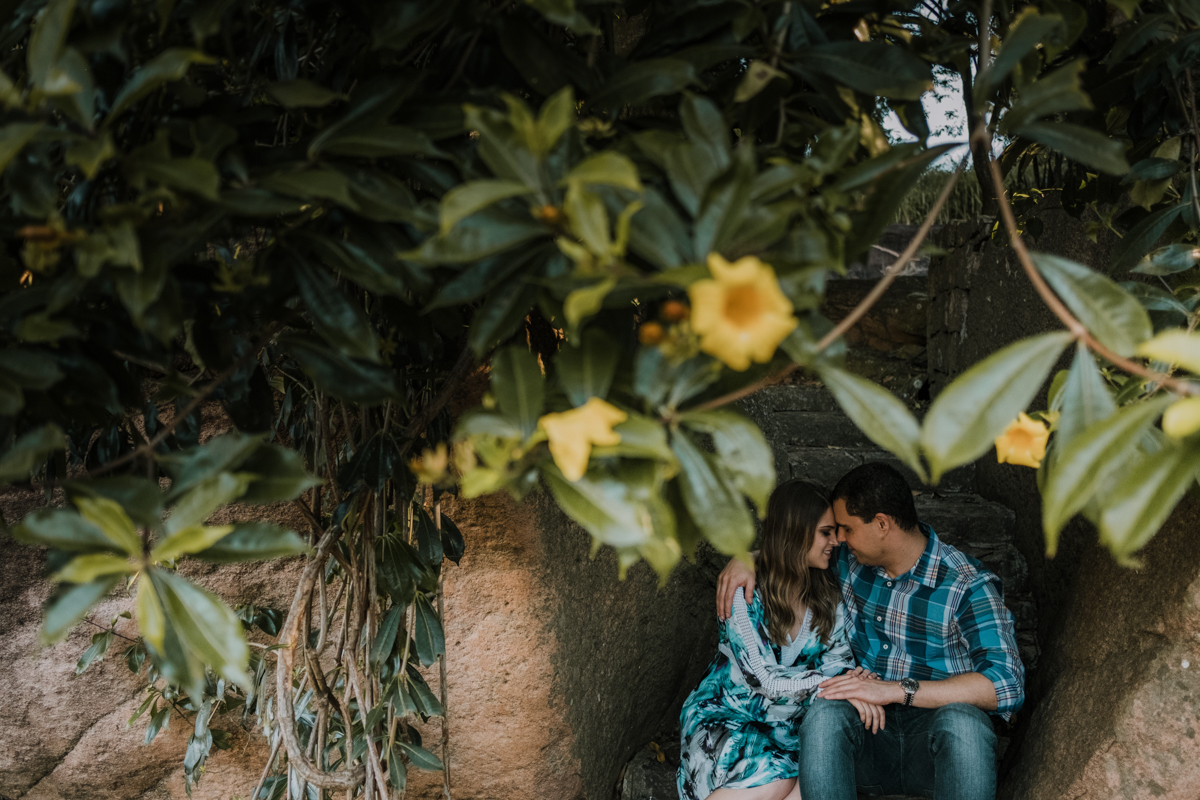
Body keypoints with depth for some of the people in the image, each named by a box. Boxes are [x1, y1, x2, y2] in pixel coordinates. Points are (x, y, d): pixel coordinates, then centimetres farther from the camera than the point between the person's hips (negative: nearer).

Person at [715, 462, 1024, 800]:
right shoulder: (850, 560, 7)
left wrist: (896, 690, -26)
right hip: (869, 737, 3)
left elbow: (1006, 685, -21)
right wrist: (747, 559, 5)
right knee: (825, 712, -32)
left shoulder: (969, 585, -8)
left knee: (962, 721, -39)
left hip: (934, 748, -3)